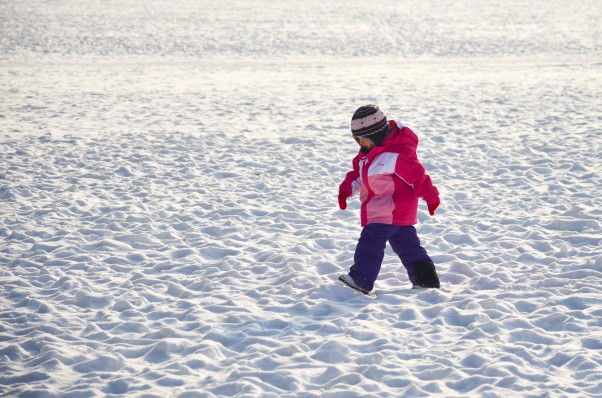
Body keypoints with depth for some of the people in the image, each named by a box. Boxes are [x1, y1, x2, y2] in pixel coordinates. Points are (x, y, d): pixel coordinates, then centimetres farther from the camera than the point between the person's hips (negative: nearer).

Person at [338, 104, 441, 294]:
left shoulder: (397, 154, -22)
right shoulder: (368, 152, 9)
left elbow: (418, 175, -18)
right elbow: (358, 172, 17)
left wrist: (431, 197, -12)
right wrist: (346, 189, 2)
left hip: (391, 211, -10)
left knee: (371, 240, -13)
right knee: (406, 243, 13)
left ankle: (360, 280, -10)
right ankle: (426, 279, 17)